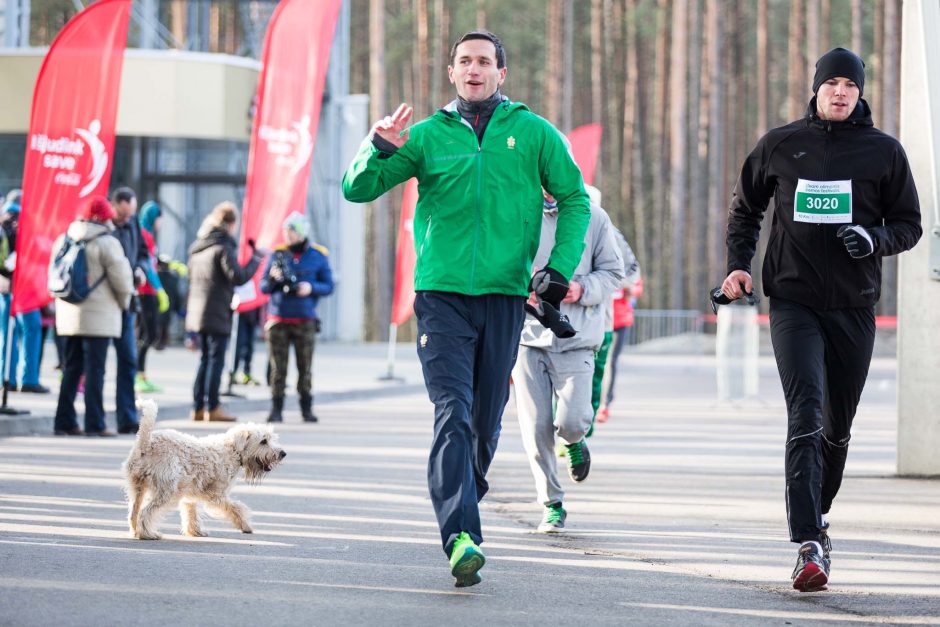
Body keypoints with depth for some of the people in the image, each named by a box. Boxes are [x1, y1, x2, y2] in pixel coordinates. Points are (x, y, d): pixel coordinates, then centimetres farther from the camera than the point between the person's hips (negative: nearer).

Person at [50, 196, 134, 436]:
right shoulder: (107, 244, -10)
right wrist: (124, 301, 9)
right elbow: (122, 280, -9)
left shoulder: (63, 241, 9)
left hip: (69, 315, 6)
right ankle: (94, 423, -4)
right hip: (98, 316, -6)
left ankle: (64, 420, 13)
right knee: (95, 369, -3)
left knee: (71, 368, 13)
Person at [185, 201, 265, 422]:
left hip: (198, 311, 8)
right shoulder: (224, 247, -13)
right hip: (217, 313, -8)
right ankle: (212, 408, -1)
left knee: (205, 359, 14)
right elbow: (238, 277, -18)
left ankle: (198, 407, 13)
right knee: (216, 360, -2)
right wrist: (255, 259, -8)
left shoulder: (197, 246, 12)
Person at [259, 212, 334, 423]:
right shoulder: (278, 254, 6)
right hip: (278, 319, 1)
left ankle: (307, 408, 7)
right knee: (278, 368, -2)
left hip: (305, 320, -1)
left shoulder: (318, 256, 4)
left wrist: (311, 288, -15)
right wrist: (273, 279, -15)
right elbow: (263, 287, 7)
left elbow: (328, 286, 4)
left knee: (305, 367, -1)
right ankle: (276, 409, 1)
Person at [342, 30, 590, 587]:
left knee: (486, 420, 8)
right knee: (452, 414, -15)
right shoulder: (428, 135, 6)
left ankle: (466, 497, 35)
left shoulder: (533, 133, 6)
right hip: (442, 292, -1)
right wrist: (381, 149, -15)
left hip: (505, 295, 1)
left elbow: (575, 199, 11)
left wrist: (559, 270, 0)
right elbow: (358, 189, 5)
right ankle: (462, 538, -24)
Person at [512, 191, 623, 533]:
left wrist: (582, 288, -11)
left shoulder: (592, 217, 2)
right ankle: (552, 505, 14)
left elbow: (613, 272, 8)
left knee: (571, 422, -13)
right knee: (536, 429, -2)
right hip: (528, 336, 1)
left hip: (576, 340, -1)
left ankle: (574, 440, 25)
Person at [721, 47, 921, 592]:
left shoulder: (884, 151, 4)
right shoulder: (780, 146, 5)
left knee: (838, 426, 12)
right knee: (805, 417, -16)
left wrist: (875, 239, -14)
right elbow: (746, 207, 19)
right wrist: (739, 263, 5)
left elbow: (909, 225, 7)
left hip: (854, 306, 2)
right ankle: (810, 546, -22)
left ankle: (818, 513, 37)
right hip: (793, 302, -1)